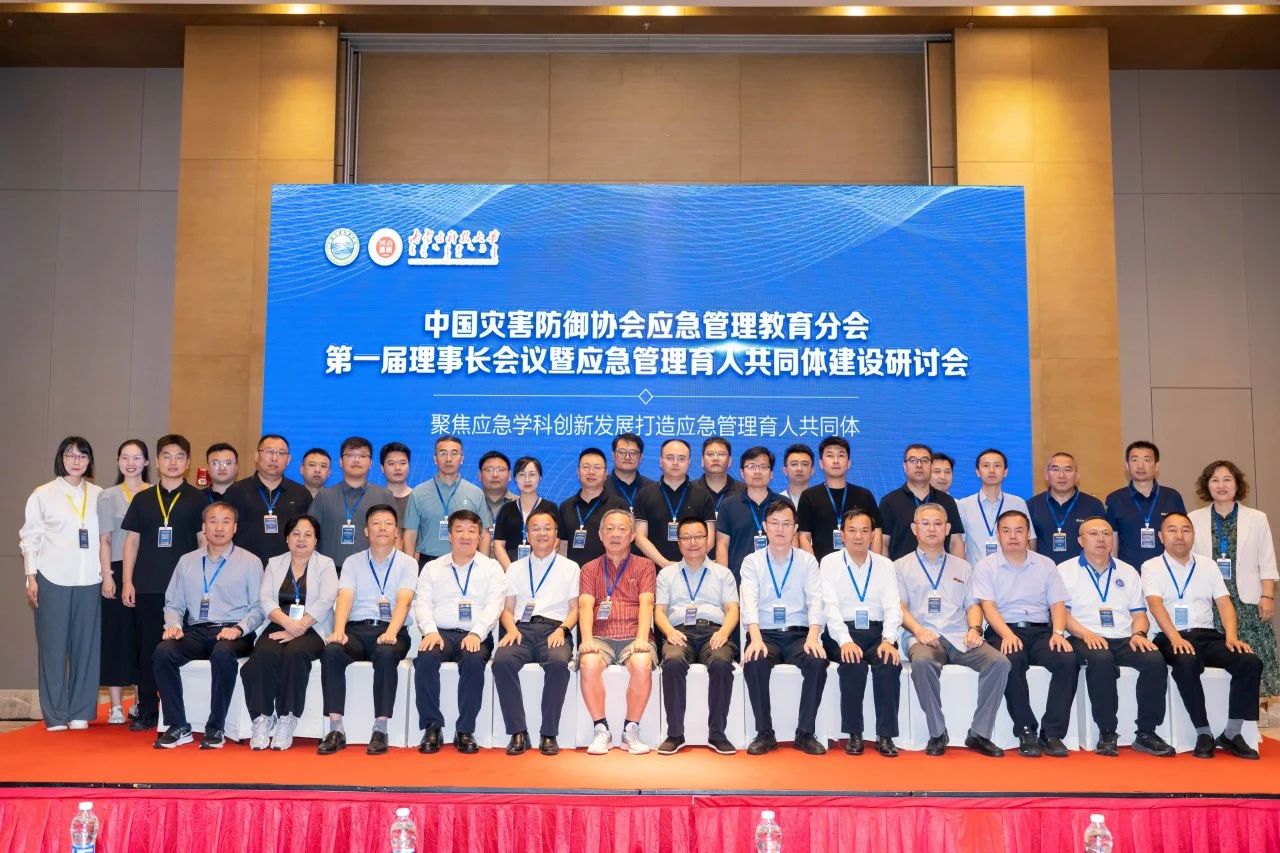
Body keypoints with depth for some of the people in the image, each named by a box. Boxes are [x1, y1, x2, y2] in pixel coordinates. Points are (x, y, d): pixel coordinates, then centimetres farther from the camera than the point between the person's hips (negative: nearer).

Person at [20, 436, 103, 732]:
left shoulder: (99, 495, 9)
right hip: (52, 579, -2)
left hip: (89, 580, 2)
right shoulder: (43, 494, 4)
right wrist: (31, 577, -3)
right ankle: (55, 715, 7)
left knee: (86, 645, 3)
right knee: (53, 645, 0)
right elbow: (30, 537, 4)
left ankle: (80, 712, 11)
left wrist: (107, 573, 5)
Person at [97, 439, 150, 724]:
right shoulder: (108, 496, 5)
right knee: (117, 634, -1)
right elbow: (104, 540, 3)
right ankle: (116, 705, 5)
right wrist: (107, 576, -5)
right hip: (119, 571, -1)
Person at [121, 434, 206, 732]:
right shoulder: (143, 500, 11)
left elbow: (204, 542, 4)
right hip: (147, 587, 2)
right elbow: (132, 541, 11)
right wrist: (127, 582, 3)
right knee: (147, 649, 5)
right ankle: (147, 712, 14)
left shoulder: (198, 499, 4)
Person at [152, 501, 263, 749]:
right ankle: (178, 727, -17)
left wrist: (239, 629, -13)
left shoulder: (250, 562, 8)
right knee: (163, 651, -27)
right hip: (195, 632, 3)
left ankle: (215, 728, -23)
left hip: (233, 633, -3)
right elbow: (173, 603, 18)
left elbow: (258, 607, 3)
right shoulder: (187, 561, 18)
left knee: (223, 653, -37)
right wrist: (173, 624, -2)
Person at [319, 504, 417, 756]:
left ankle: (380, 730, -28)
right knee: (331, 652, -30)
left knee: (386, 655, -36)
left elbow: (403, 601, -8)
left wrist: (391, 632, -26)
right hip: (356, 629, 2)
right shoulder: (352, 562, 15)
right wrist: (338, 631, -20)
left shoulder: (407, 563, 8)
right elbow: (345, 598, -1)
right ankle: (336, 730, -25)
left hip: (391, 631, -2)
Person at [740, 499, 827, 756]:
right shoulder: (752, 561, 8)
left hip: (799, 634, 1)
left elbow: (815, 600, -3)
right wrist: (756, 638, -25)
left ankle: (806, 733, -15)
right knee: (754, 663, -32)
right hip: (765, 634, -1)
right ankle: (765, 733, -17)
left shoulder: (807, 560, 10)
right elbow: (749, 601, -7)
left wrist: (813, 637, -22)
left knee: (818, 662, -30)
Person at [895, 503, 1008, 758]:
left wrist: (974, 628, -3)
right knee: (922, 662, -38)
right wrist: (918, 630, -14)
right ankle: (937, 734, -23)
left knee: (999, 662, -25)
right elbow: (900, 606, 4)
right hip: (924, 638, -3)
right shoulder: (902, 566, 15)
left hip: (960, 639, 3)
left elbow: (972, 604, 19)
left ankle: (979, 734, -17)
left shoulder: (962, 567, 25)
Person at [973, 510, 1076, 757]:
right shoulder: (986, 566, 8)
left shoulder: (1045, 565, 16)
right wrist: (1007, 634, -21)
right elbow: (988, 605, -4)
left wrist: (1058, 632, -11)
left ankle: (1052, 733, -21)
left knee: (1067, 659, -29)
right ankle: (1025, 731, -22)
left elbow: (1057, 603, 9)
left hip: (1041, 630, 3)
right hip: (1004, 631, -2)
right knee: (1012, 661, -36)